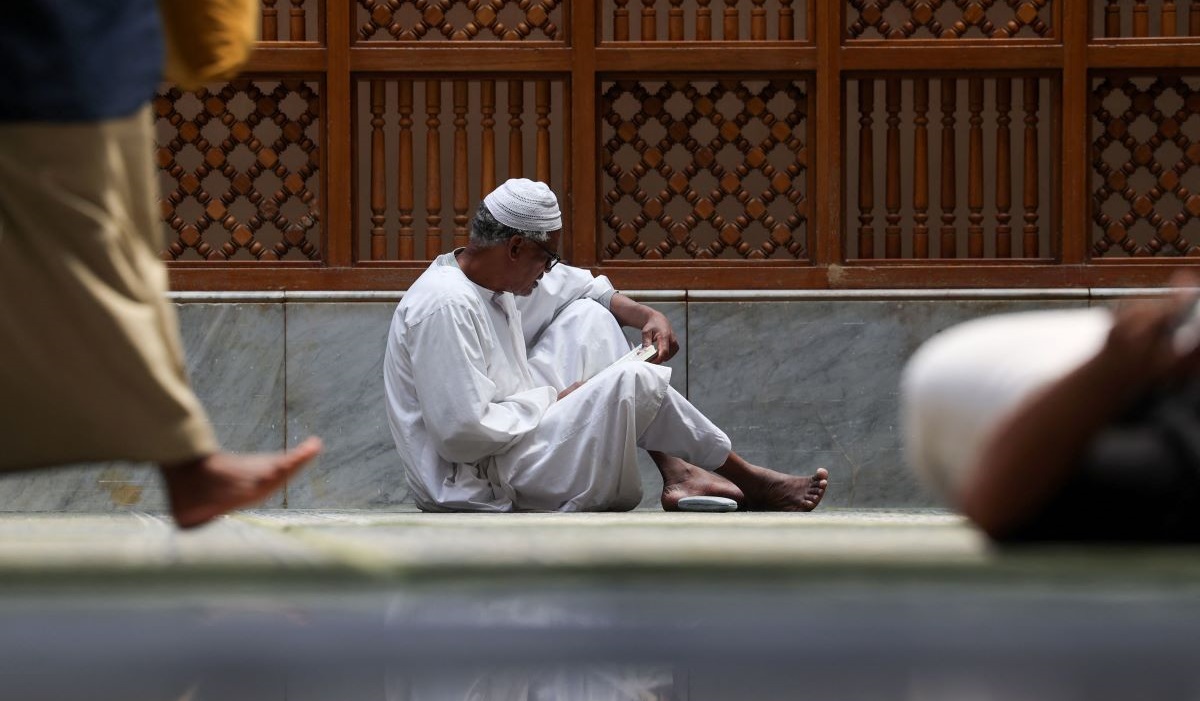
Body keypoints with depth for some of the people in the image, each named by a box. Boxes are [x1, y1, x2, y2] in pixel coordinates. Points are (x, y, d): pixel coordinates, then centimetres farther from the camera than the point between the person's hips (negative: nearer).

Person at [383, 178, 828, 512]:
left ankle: (676, 472, 7)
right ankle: (750, 483, 7)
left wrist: (647, 316, 7)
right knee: (631, 381, -14)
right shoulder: (446, 306, -25)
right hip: (480, 488, -11)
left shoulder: (494, 277, 6)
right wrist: (550, 400, -16)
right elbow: (462, 434, -30)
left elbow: (581, 288, 23)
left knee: (587, 318, 10)